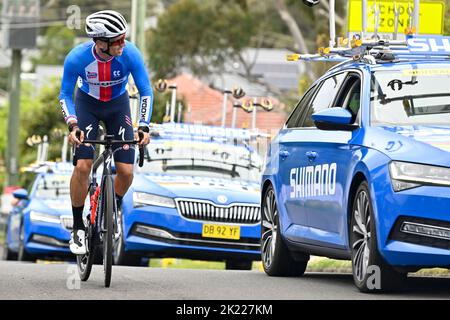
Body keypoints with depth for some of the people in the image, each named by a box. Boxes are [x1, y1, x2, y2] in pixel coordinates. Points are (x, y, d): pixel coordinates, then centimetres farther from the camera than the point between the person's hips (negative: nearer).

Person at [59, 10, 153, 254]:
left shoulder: (130, 54, -29)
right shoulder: (77, 58, -30)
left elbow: (146, 92, -18)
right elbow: (65, 95, -15)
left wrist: (143, 127, -30)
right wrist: (73, 125, -30)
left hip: (118, 106, 1)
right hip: (87, 104, -1)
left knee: (126, 172, -8)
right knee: (83, 166, -18)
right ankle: (78, 228, -2)